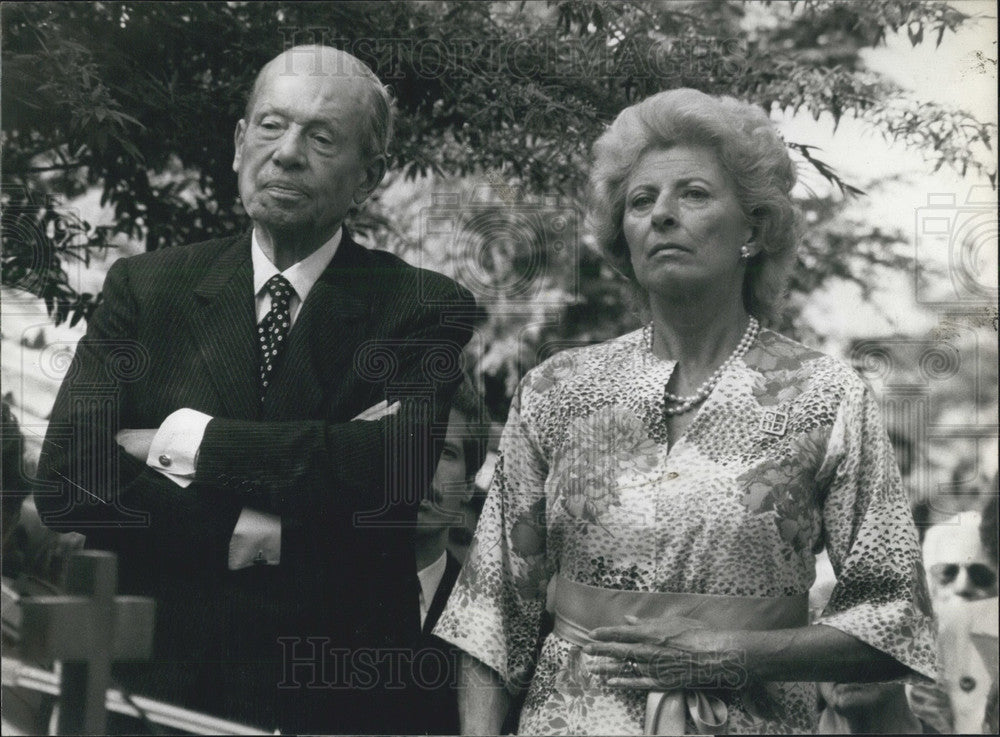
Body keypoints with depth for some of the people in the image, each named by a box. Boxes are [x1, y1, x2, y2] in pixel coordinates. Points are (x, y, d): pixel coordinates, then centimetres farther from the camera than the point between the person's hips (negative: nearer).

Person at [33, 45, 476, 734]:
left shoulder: (425, 310, -5)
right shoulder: (146, 288, 0)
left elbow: (401, 465, -23)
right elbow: (65, 482, -11)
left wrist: (183, 440, -18)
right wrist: (240, 527, -22)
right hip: (157, 675, 1)